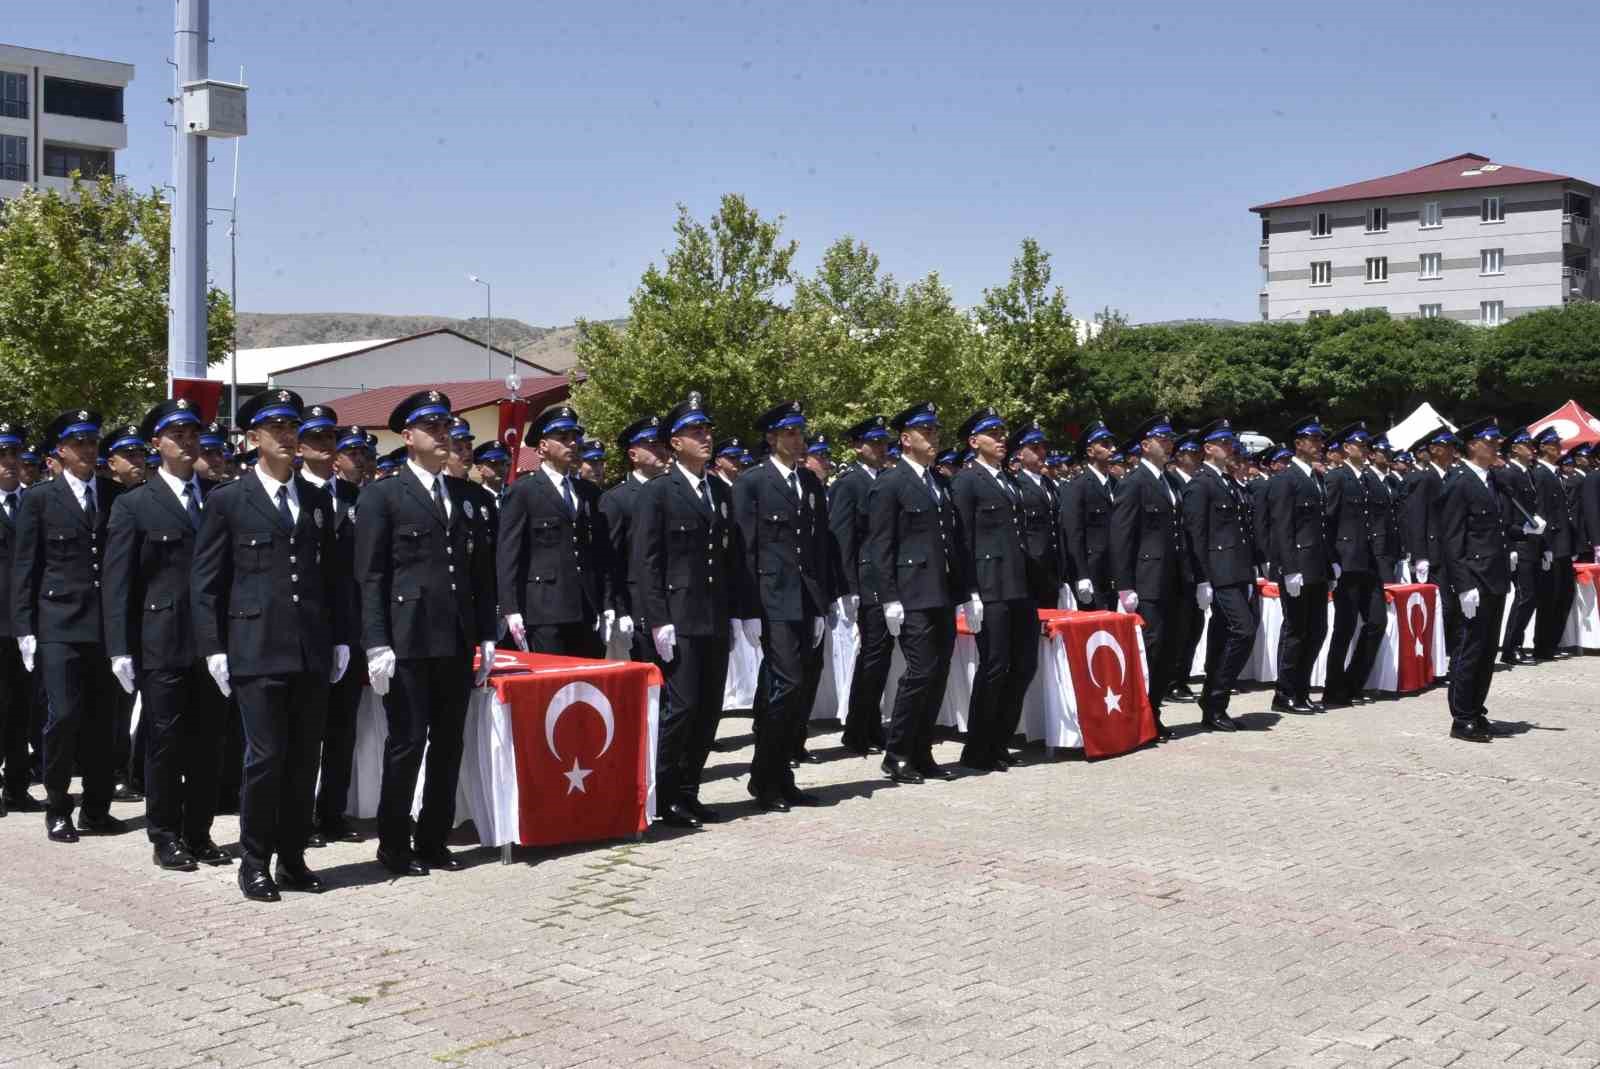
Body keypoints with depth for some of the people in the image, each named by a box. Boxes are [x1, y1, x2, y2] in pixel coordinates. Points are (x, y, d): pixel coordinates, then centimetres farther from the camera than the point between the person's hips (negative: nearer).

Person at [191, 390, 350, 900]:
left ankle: (292, 858, 18)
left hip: (313, 653, 4)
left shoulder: (317, 500, 14)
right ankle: (254, 863, 8)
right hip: (257, 652, -4)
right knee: (266, 758, -6)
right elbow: (205, 584, 1)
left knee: (304, 761, 7)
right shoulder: (227, 501, 1)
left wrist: (340, 639, 12)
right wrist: (214, 649, -5)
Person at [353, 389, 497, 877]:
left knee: (449, 744, 9)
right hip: (407, 640, -5)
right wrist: (376, 645, -12)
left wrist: (486, 636, 10)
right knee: (407, 742, -2)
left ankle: (433, 839, 20)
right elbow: (370, 576, -6)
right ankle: (394, 844, 11)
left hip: (457, 642, 5)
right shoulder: (382, 495, -1)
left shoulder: (463, 493, 15)